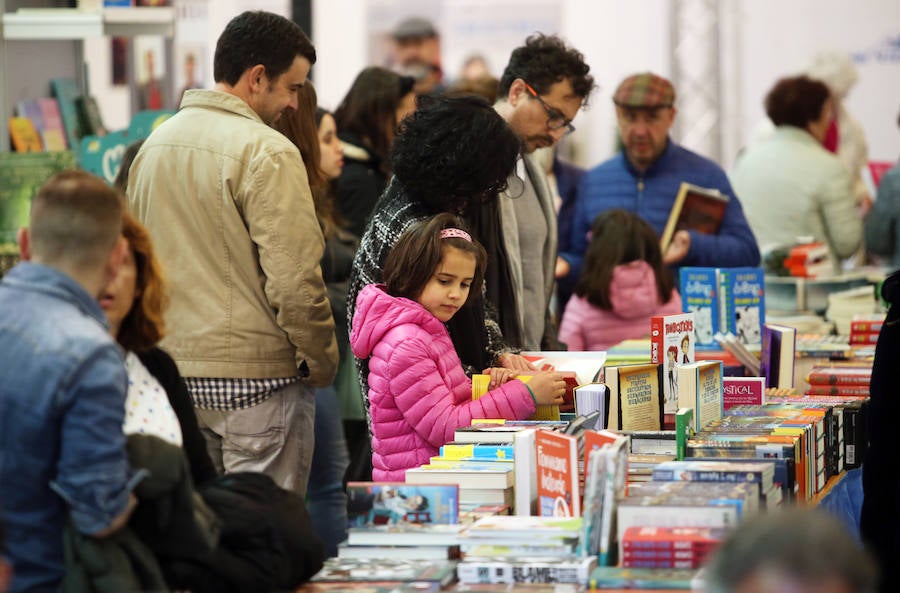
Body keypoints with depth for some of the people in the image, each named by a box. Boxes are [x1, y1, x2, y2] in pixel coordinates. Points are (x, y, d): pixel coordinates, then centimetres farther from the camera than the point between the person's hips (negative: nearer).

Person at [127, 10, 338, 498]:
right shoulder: (267, 152, -14)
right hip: (256, 377, -7)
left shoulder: (154, 145, 11)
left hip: (174, 374, 7)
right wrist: (321, 362, -6)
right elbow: (294, 278, -18)